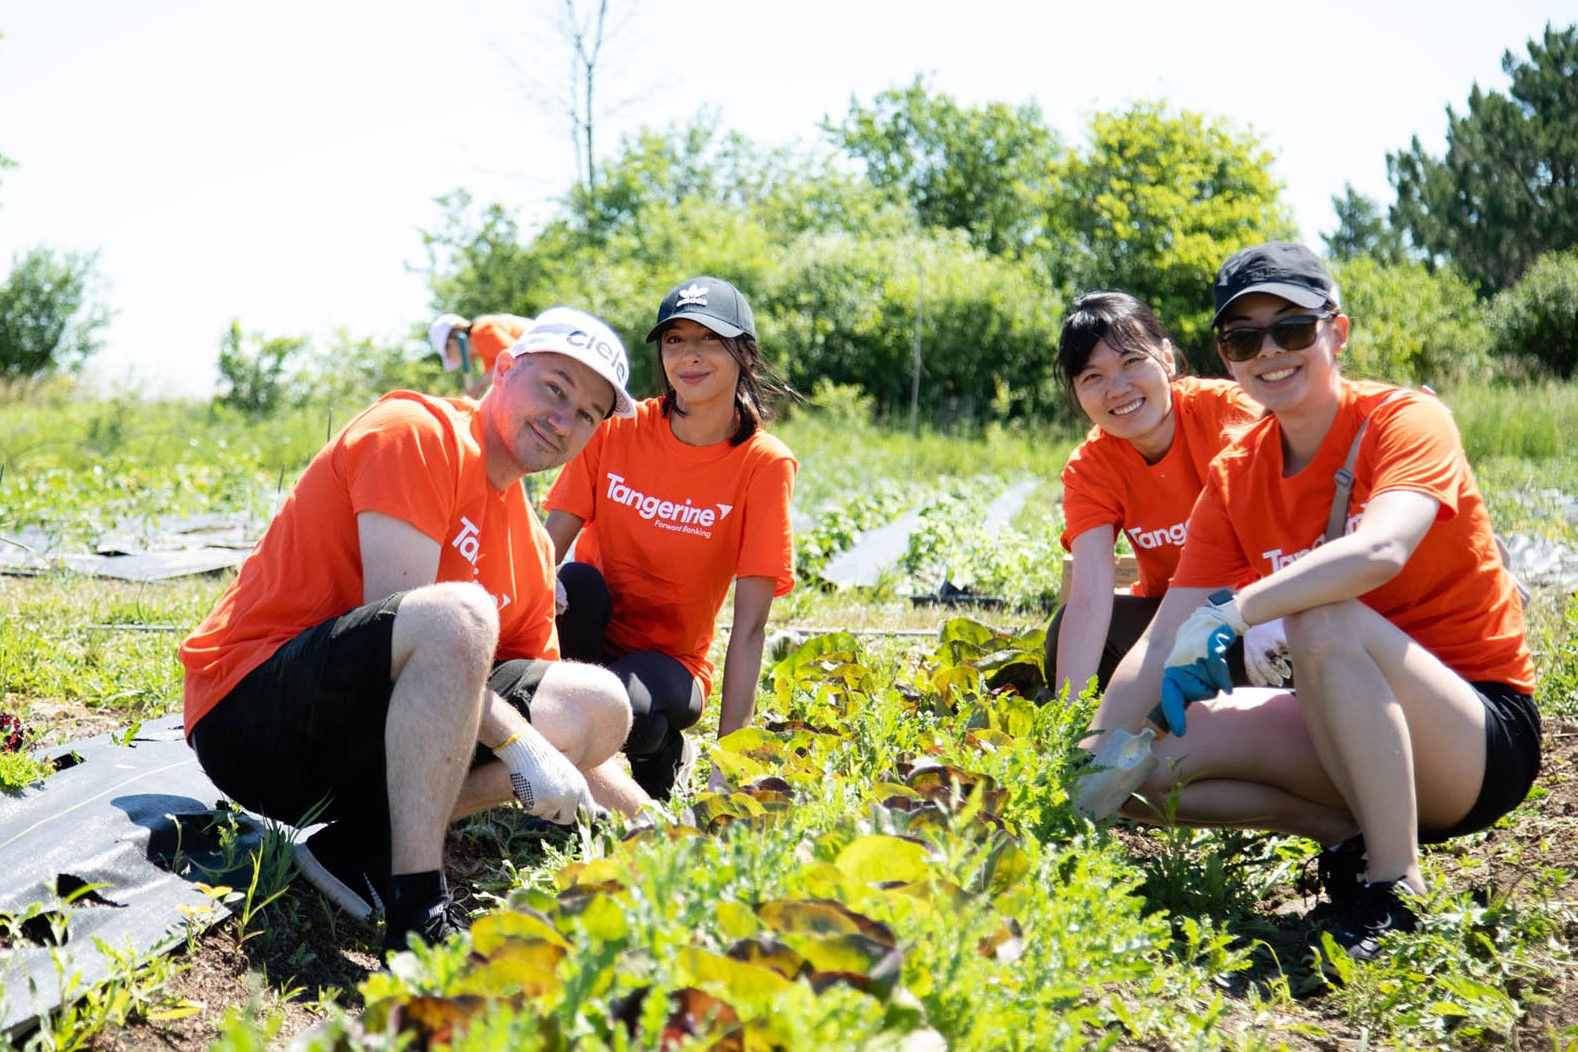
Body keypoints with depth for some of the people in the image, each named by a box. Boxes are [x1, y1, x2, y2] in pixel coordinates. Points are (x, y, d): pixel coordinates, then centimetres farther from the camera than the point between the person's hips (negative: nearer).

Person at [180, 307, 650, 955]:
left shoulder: (531, 547, 14)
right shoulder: (419, 431, -9)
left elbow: (566, 725, 16)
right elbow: (394, 615, -20)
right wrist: (518, 743, -22)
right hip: (252, 715, -8)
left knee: (599, 706, -3)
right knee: (461, 610, -33)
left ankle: (364, 846, -9)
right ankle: (417, 917, -33)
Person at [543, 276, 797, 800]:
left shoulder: (764, 463, -13)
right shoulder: (618, 428, -7)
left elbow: (750, 624, -15)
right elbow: (550, 547, -10)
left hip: (669, 659, -1)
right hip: (590, 636, 1)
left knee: (628, 708, -34)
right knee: (573, 582, -31)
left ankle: (669, 751, 2)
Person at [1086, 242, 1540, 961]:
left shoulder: (1406, 420, -13)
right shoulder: (1233, 478, 3)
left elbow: (1381, 550, -36)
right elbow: (1164, 642, -4)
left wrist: (1233, 613, -39)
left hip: (1485, 736, -6)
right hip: (1355, 732, 6)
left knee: (1323, 619, -34)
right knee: (1154, 755, -12)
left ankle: (1393, 888, -23)